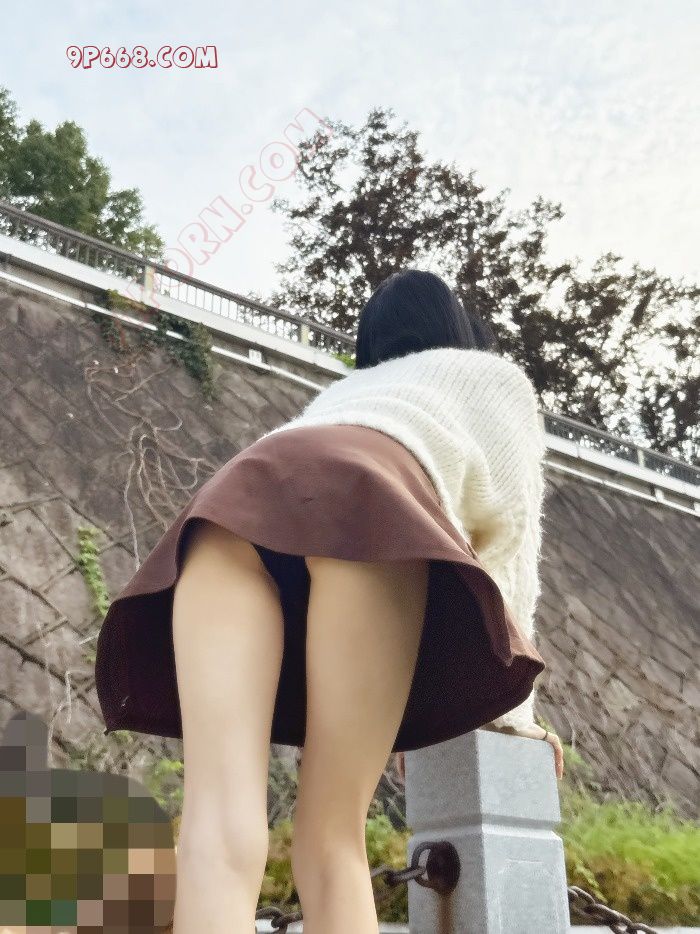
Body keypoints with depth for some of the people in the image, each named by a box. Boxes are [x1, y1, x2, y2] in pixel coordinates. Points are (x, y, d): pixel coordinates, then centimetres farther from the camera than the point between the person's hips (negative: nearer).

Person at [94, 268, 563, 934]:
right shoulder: (498, 379, 37)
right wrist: (511, 709, 35)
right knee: (332, 837, -2)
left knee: (219, 828, -12)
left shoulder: (338, 394, 48)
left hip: (240, 502, 4)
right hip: (361, 498, -3)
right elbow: (511, 538, 30)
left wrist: (379, 708, 54)